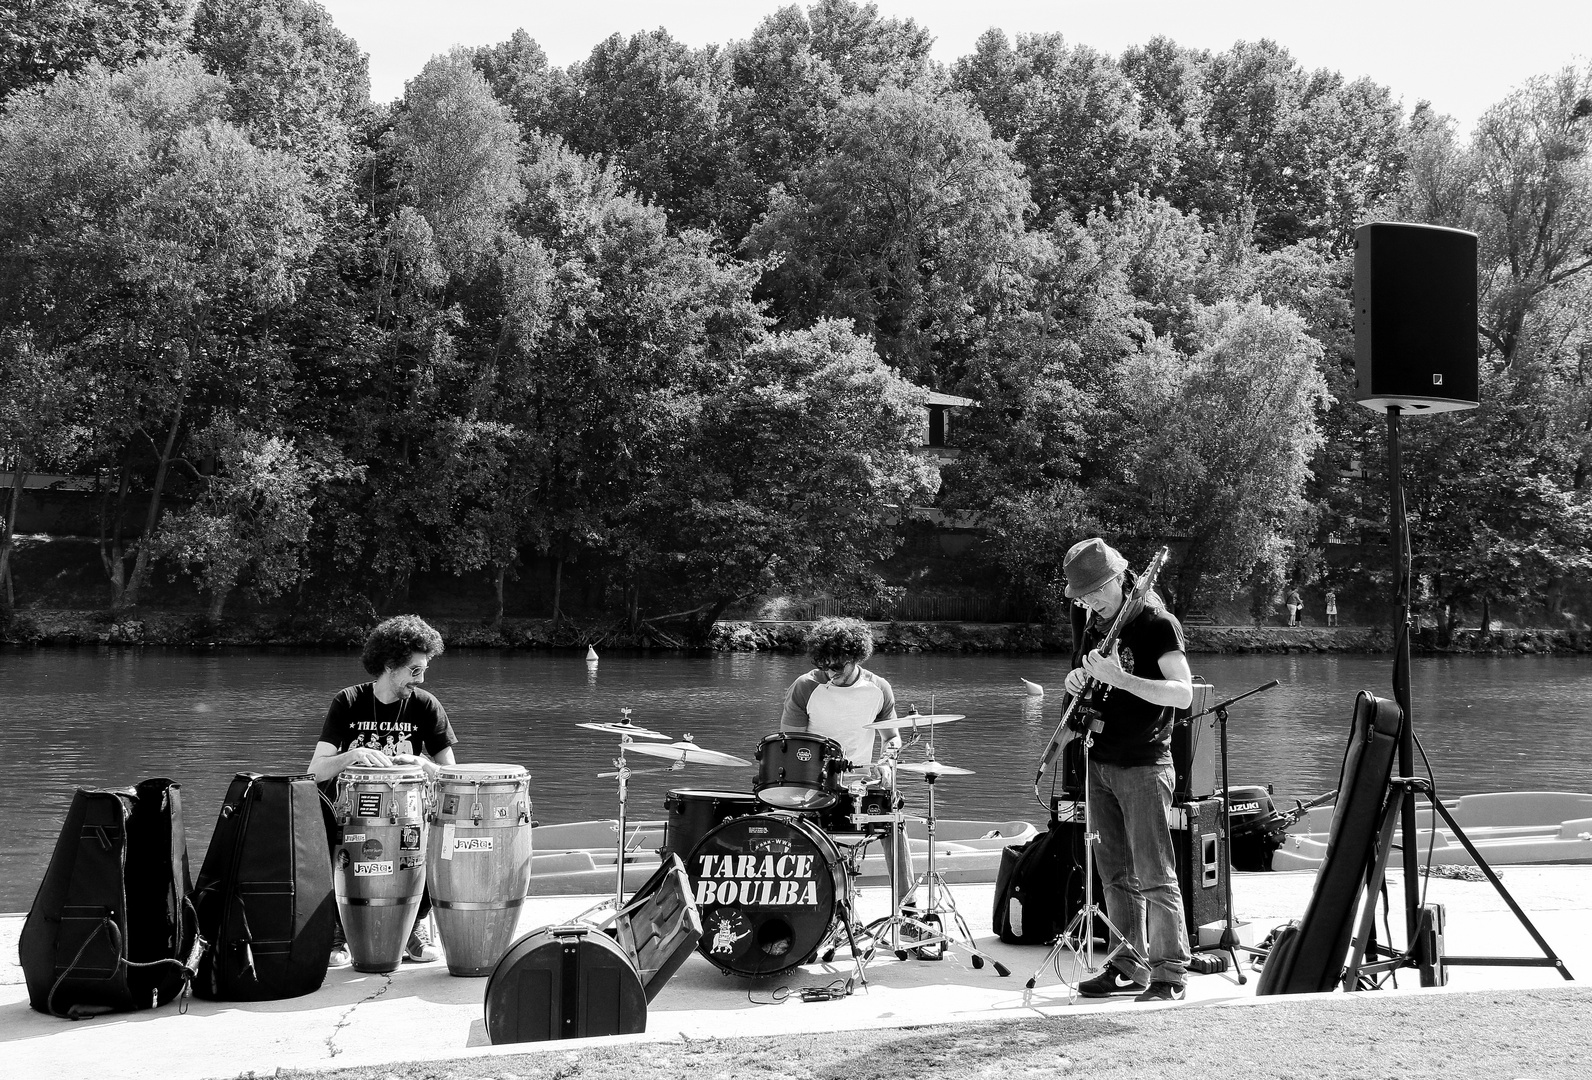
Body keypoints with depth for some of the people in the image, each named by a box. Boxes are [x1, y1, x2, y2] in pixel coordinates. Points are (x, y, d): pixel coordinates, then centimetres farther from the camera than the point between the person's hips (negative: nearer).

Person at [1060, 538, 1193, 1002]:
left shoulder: (1156, 622, -11)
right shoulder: (1096, 626, 12)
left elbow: (1184, 693, -21)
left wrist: (1117, 677, -28)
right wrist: (1078, 682, 2)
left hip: (1143, 766, -8)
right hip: (1101, 763, 8)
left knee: (1153, 876, -7)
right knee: (1116, 874, 11)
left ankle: (1169, 976, -2)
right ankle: (1130, 968, 19)